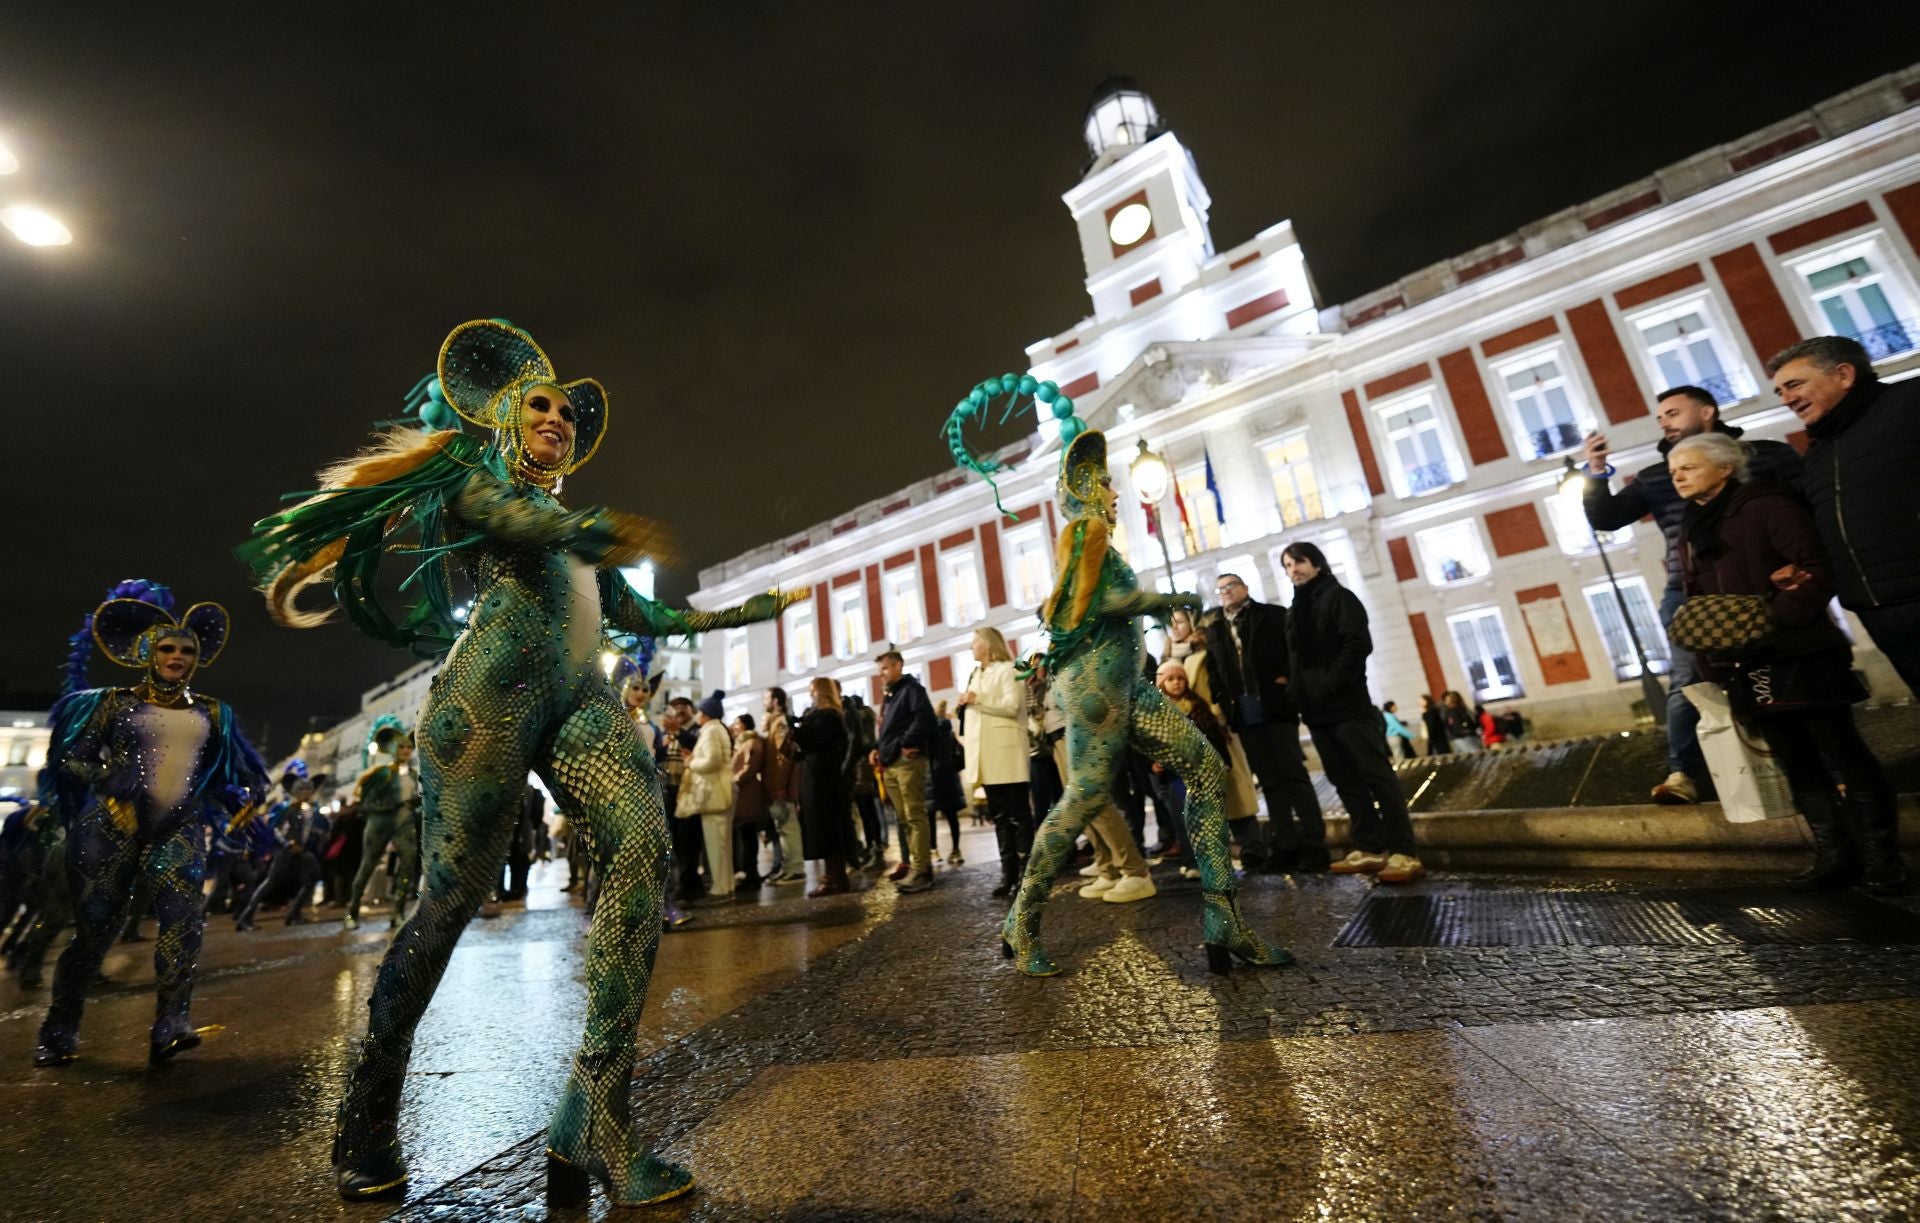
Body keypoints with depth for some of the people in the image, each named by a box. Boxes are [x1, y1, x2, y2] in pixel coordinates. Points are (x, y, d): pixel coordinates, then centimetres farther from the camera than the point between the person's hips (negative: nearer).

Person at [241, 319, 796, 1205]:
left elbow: (635, 613, 29)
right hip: (496, 685, -5)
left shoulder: (572, 516, 32)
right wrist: (601, 529, -32)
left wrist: (733, 613, 28)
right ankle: (367, 1122, 19)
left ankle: (595, 1118, -18)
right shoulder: (472, 477, 15)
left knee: (644, 841, -19)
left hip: (579, 696, 5)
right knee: (453, 894, -4)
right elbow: (519, 520, -10)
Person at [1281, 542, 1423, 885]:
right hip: (1316, 708, 8)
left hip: (1346, 703, -7)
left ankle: (1404, 853, -2)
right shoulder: (1297, 609, 19)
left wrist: (1332, 683, -19)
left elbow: (1358, 643, -14)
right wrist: (1299, 692, 5)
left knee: (1377, 775, -5)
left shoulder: (1338, 597, -2)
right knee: (1345, 780, 9)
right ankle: (1370, 849, 15)